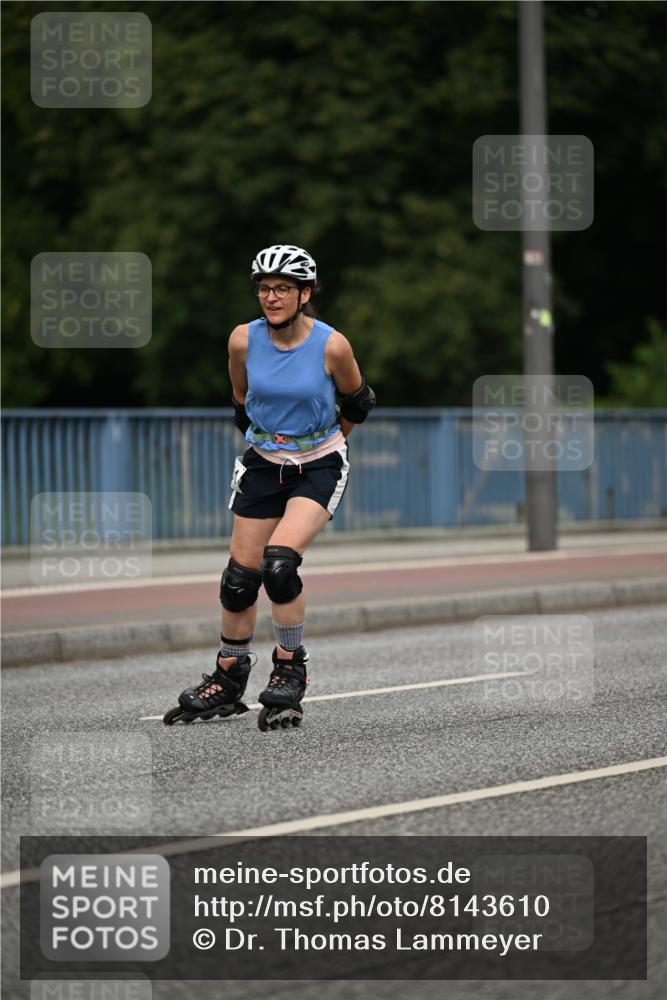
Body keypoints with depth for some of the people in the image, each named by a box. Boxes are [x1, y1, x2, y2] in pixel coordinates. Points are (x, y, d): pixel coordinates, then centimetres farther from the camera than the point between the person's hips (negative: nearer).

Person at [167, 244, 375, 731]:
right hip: (263, 466, 4)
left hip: (320, 467, -4)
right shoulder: (244, 340, -9)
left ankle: (291, 669, -5)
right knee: (240, 576, 3)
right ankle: (229, 679, 21)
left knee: (279, 563, -23)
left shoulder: (332, 345, -16)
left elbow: (357, 402, 3)